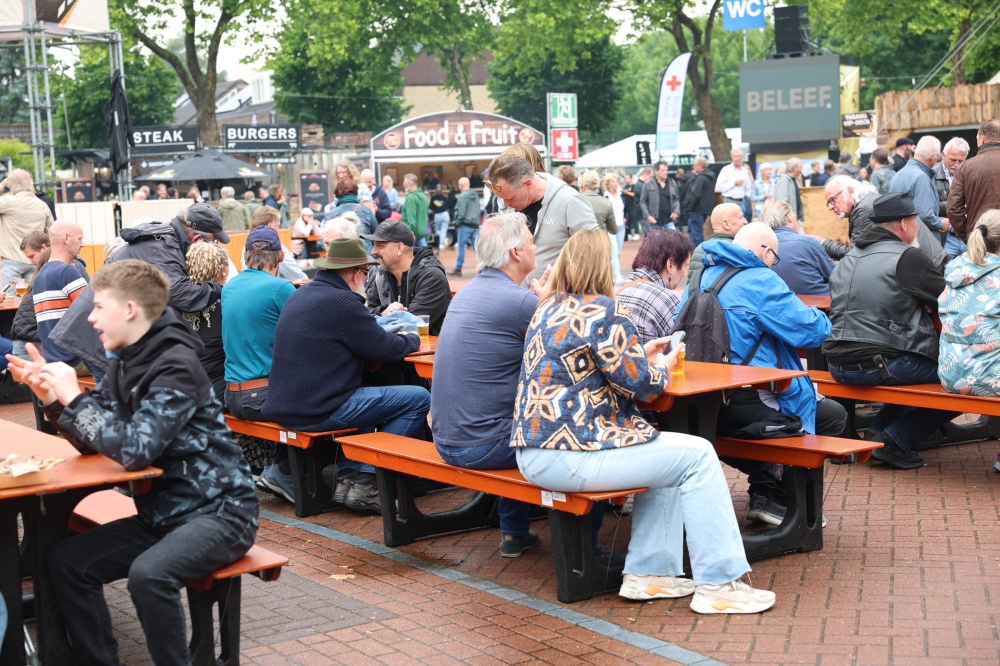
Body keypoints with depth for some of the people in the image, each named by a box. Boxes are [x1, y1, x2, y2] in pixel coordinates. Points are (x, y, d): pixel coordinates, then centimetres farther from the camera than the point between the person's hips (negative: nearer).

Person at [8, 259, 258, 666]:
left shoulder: (176, 366, -20)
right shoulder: (125, 363, 7)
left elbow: (135, 450, -28)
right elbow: (95, 443, 8)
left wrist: (73, 397, -22)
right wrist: (51, 397, -4)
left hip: (218, 511, -9)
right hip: (164, 511, 9)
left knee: (148, 574, -32)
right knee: (66, 562, 0)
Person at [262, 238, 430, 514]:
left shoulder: (299, 295, 13)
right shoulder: (343, 302, -14)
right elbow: (386, 350, -9)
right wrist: (412, 339, 12)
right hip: (317, 412, -10)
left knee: (366, 394, 34)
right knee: (419, 399, -4)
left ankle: (347, 476, 24)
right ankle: (364, 481, 2)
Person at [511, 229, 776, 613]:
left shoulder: (548, 309, 15)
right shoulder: (602, 311, -14)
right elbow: (641, 385, -10)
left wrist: (642, 356, 22)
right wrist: (663, 367, 11)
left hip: (534, 449, 10)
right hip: (568, 457, -10)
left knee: (668, 453, 22)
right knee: (697, 456, -2)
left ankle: (647, 573, 20)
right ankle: (718, 585, 2)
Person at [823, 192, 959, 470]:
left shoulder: (848, 258, 15)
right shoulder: (907, 257, -9)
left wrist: (915, 301, 18)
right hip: (880, 365, -9)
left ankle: (879, 430, 19)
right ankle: (895, 440, 1)